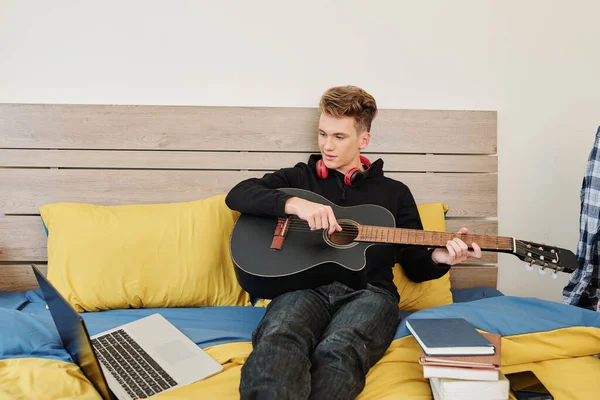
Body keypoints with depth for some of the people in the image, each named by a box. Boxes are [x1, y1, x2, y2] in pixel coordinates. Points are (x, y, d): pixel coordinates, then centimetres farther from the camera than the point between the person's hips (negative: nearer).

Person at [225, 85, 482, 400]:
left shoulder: (395, 193, 22)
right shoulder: (299, 177, 20)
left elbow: (414, 267, 21)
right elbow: (238, 195, 4)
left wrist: (438, 259, -4)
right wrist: (295, 204, -12)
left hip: (368, 291, 0)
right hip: (304, 286, 1)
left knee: (338, 350, -38)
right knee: (278, 340, -37)